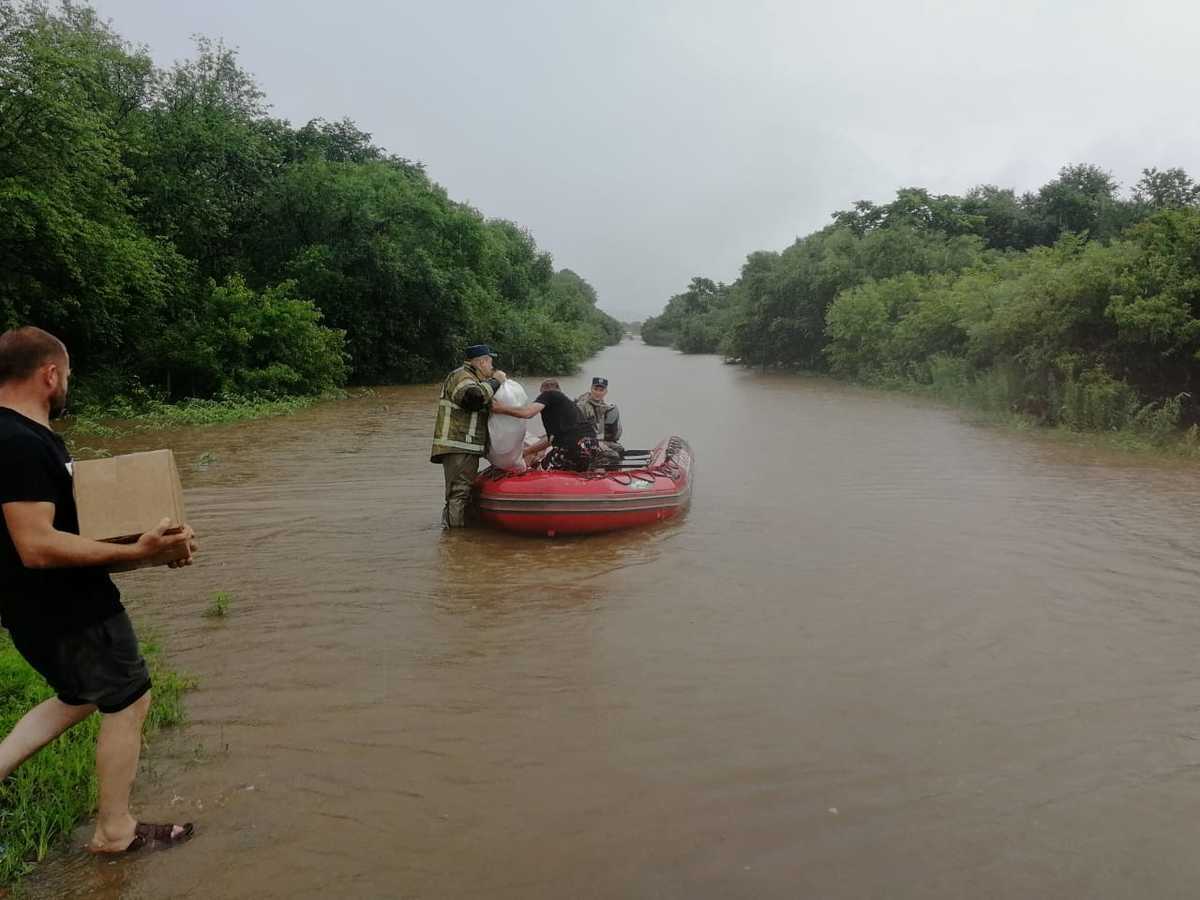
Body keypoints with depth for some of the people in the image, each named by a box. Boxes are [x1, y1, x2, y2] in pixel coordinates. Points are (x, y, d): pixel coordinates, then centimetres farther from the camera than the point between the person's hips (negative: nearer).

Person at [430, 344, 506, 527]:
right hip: (457, 448, -11)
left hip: (467, 448, 11)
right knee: (459, 492, -11)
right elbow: (474, 397, -29)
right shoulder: (461, 377, -10)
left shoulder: (472, 378, 26)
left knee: (463, 492, 15)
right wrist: (494, 382, -15)